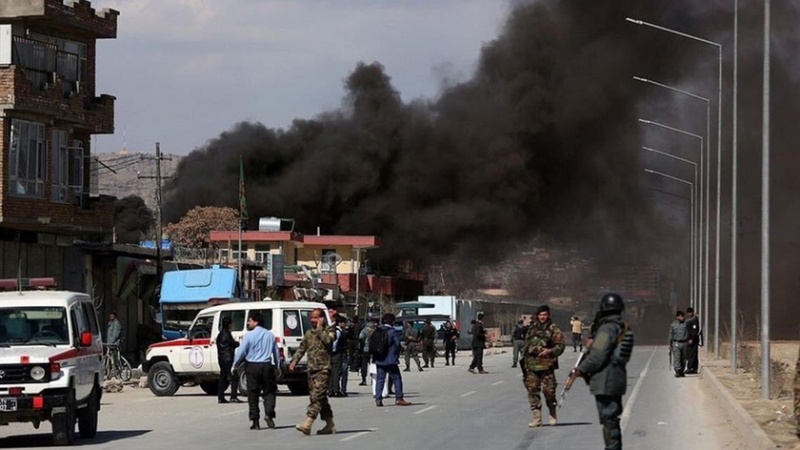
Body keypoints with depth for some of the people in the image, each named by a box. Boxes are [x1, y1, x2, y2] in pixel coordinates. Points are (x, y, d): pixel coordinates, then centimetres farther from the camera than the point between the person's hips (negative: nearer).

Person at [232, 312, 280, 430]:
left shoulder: (249, 335, -7)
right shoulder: (270, 335, 7)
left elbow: (241, 351, -6)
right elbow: (276, 352, 13)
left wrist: (234, 365, 8)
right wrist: (277, 366, 24)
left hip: (253, 367, -3)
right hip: (267, 366, 3)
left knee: (253, 394, 5)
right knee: (269, 391, 11)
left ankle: (255, 421, 4)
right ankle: (269, 413, -12)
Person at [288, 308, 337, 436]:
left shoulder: (329, 331, -1)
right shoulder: (309, 333, 18)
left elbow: (327, 340, -22)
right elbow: (301, 348, 20)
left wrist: (320, 328, -11)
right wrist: (294, 361, 9)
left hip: (323, 368, -7)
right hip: (312, 368, 7)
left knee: (317, 396, -16)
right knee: (321, 398, 9)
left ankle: (307, 424, -25)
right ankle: (330, 425, 16)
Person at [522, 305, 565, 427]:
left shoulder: (553, 329, 0)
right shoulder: (532, 328, 15)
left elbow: (560, 345, -4)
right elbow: (526, 345, 23)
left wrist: (549, 351, -20)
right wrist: (525, 360, 20)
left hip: (546, 365, -4)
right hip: (531, 365, 4)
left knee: (549, 390, -4)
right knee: (532, 390, -1)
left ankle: (553, 415, 16)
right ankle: (537, 418, 3)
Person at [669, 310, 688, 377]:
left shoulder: (685, 324, 5)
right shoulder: (673, 325, 3)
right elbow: (671, 335, 6)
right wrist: (670, 345, 6)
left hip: (684, 343, 2)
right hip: (676, 343, -2)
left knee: (683, 358, 6)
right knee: (676, 358, -8)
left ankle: (681, 371, 15)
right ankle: (677, 371, -7)